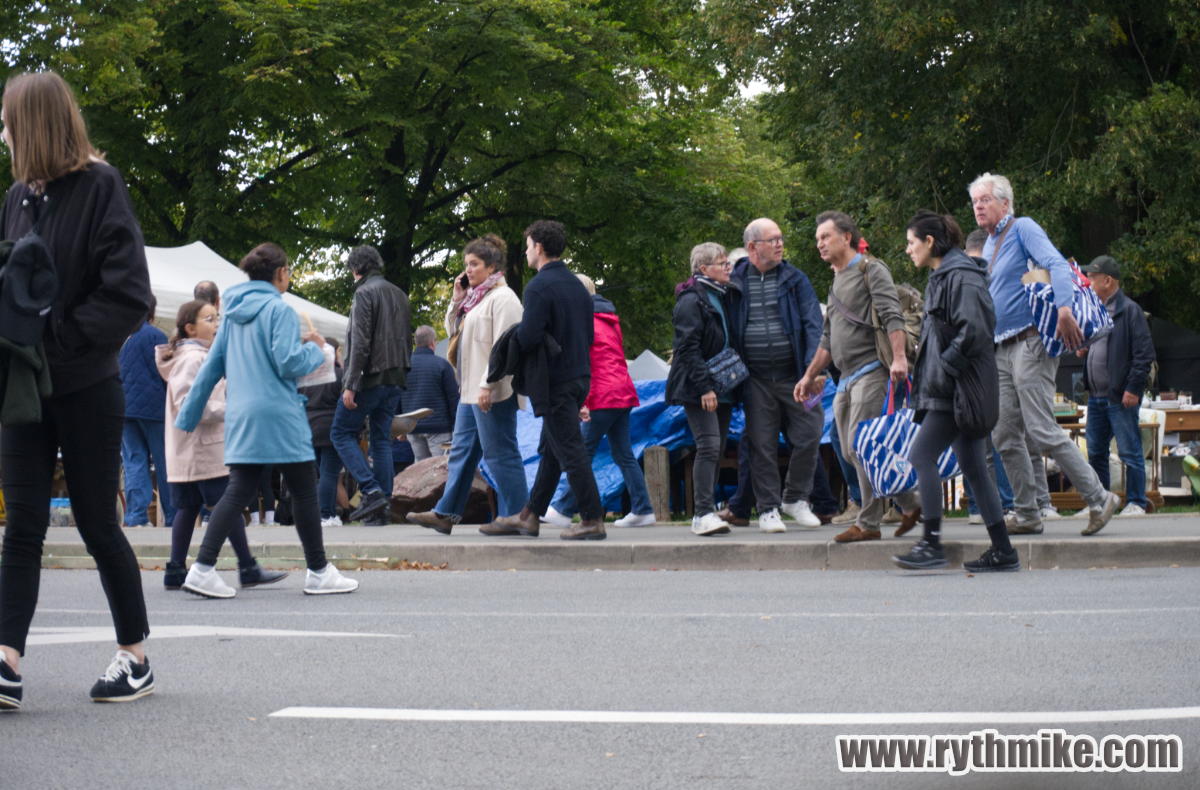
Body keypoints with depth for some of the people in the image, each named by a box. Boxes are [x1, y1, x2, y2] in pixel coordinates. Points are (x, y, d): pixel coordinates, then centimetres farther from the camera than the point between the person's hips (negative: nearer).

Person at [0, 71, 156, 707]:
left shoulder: (100, 188, -10)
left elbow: (129, 297, -17)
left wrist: (53, 337, -19)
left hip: (87, 390, -6)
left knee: (98, 525, 3)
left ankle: (136, 658, 18)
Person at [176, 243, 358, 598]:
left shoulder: (233, 313, 13)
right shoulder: (279, 309, -9)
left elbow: (212, 365, 16)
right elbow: (288, 363, -15)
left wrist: (189, 415, 20)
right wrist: (314, 349, 5)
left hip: (240, 414, 7)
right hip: (278, 413, -7)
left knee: (238, 492, 3)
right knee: (304, 492, 4)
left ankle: (202, 569, -8)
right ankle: (319, 572, 11)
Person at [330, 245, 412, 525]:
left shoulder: (365, 293, -9)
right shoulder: (399, 295, 16)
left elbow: (360, 342, -17)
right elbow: (407, 340, 18)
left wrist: (351, 384, -17)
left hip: (370, 376, -7)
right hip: (395, 379, 7)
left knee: (341, 432, 1)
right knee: (381, 439, 9)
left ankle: (371, 491, -14)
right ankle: (381, 509, 5)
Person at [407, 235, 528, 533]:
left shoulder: (502, 297, -11)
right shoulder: (475, 298, 18)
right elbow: (452, 331, 25)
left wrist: (488, 385, -24)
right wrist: (457, 299, 12)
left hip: (493, 393, -10)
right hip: (471, 391, 10)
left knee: (500, 453, -6)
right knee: (461, 450, 11)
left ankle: (515, 517, -2)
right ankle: (445, 514, 14)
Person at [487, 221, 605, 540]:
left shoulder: (539, 287, -15)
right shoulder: (577, 284, 12)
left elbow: (528, 340, -22)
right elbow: (589, 335, 17)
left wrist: (514, 331, -1)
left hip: (557, 380, -9)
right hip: (581, 376, 9)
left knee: (570, 449, -5)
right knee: (550, 449, 14)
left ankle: (593, 520, -4)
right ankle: (530, 515, 21)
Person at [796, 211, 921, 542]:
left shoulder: (870, 269, -2)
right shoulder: (836, 281, 24)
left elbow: (892, 315, -15)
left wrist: (899, 357, -28)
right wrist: (810, 376, 28)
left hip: (872, 369, -9)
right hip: (847, 378, 9)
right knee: (851, 451, 4)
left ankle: (869, 523, -7)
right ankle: (910, 504, 12)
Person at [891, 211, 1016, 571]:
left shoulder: (961, 277, -12)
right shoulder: (941, 278, 18)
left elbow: (974, 331, -22)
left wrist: (944, 368, -18)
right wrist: (929, 372, 14)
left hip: (962, 388, -10)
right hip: (952, 389, 10)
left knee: (921, 457, -12)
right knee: (973, 469, 9)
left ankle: (932, 544, -11)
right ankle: (1003, 551, 10)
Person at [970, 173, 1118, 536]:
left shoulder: (1023, 229, -5)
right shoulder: (988, 247, 20)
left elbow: (1057, 264, -21)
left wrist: (1064, 309, -36)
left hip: (1031, 342, -9)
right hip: (1002, 349, 9)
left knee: (1042, 431, -14)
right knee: (1005, 436, 5)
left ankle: (1098, 498, -5)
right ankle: (1027, 515, 12)